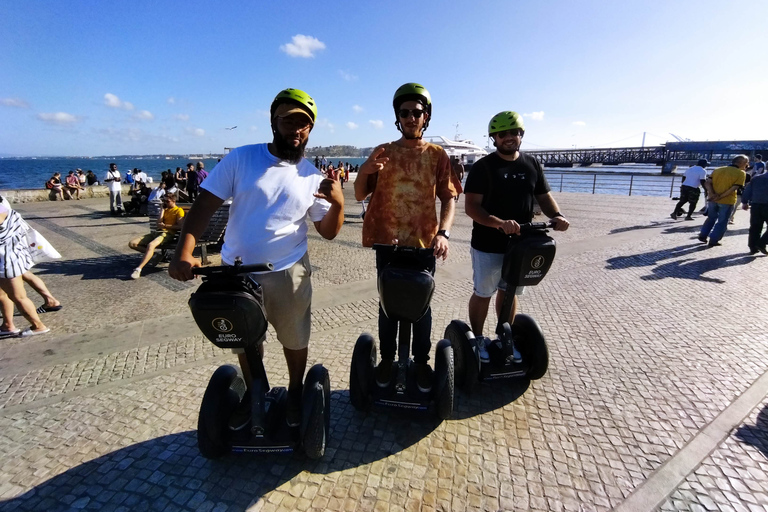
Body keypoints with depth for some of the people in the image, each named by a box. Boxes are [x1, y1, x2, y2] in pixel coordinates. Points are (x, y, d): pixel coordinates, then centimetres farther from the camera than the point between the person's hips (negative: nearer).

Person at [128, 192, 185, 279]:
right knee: (132, 243, -7)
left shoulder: (179, 210, 4)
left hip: (167, 233, -8)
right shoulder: (165, 209, 25)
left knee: (151, 245, -38)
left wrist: (165, 225, -8)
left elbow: (180, 226, -11)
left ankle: (138, 269, -39)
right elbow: (159, 223, 8)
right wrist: (162, 208, 10)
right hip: (157, 232, 8)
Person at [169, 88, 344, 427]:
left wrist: (337, 204, -22)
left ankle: (295, 393, 41)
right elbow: (204, 205, -9)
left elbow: (328, 232, -2)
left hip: (288, 272, 0)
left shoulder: (312, 177, -3)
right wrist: (183, 252, -22)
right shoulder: (241, 158, -6)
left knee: (295, 339, 14)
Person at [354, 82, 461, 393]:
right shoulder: (383, 152, 5)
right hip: (387, 242, 1)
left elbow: (449, 197, -3)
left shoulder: (436, 154, 4)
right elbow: (360, 195, 2)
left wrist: (443, 232, -20)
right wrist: (365, 171, -19)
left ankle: (421, 361, 28)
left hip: (424, 243, 0)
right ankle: (387, 359, 29)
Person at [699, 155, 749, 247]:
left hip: (712, 199, 4)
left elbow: (707, 182, -3)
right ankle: (713, 241, 8)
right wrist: (720, 197, -15)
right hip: (727, 201, -4)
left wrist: (712, 194, -12)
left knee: (711, 218, 23)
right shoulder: (741, 173, -8)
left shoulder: (717, 170, 6)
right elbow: (734, 188, -16)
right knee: (722, 221, 8)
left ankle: (703, 235, 22)